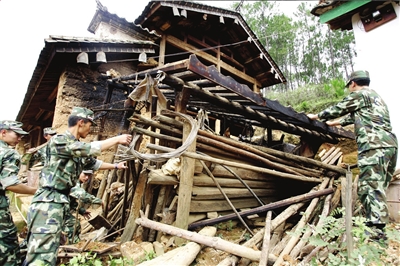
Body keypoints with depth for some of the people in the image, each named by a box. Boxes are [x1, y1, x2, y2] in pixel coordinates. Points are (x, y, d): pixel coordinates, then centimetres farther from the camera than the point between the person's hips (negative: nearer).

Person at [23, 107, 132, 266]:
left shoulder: (78, 149, 15)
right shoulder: (58, 140, -13)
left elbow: (93, 163, 28)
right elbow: (90, 149, -23)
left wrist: (116, 166, 34)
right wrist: (117, 139, -14)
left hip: (61, 202, 10)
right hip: (48, 203, -9)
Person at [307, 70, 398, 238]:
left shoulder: (359, 94, 3)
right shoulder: (377, 98, 31)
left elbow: (338, 109, 8)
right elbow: (354, 116, 40)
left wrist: (317, 116, 23)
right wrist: (335, 123, 48)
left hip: (374, 146, -9)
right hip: (390, 145, 9)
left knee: (370, 187, -13)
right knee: (378, 188, 9)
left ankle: (375, 228, -16)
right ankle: (379, 226, 12)